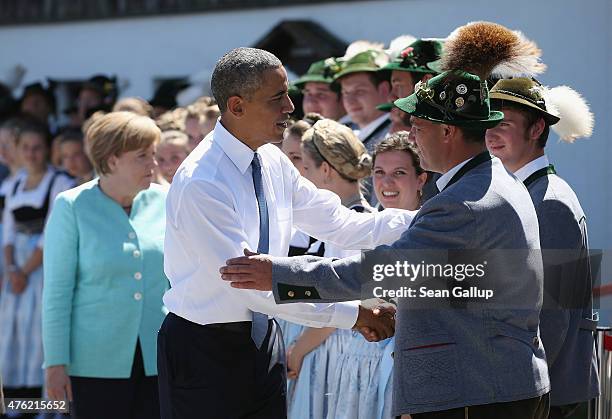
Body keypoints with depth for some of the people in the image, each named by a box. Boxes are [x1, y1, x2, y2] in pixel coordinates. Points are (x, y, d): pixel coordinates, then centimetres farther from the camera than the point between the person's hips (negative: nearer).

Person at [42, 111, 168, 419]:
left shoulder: (162, 202, 5)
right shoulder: (72, 207, -4)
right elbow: (57, 291, -5)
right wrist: (55, 362, -8)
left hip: (158, 361, 3)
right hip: (96, 364, -3)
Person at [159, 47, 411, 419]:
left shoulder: (273, 162, 2)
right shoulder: (200, 183, -23)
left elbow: (339, 225, 8)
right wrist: (350, 315, -24)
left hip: (262, 340, 7)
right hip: (204, 350, -7)